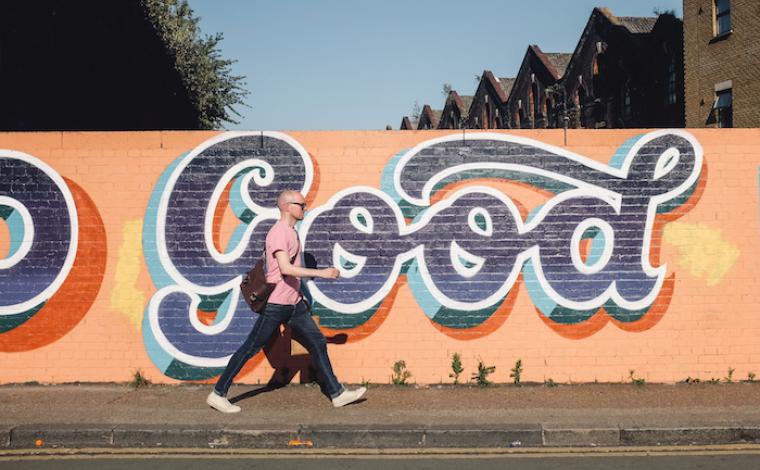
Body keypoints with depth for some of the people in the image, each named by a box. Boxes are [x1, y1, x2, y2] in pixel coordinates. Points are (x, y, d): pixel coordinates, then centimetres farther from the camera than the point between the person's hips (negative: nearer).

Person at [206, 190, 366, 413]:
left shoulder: (291, 231, 14)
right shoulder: (279, 232, -16)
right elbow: (285, 268, -27)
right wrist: (321, 273, -25)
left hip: (293, 302, 9)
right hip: (276, 303, -9)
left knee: (317, 342, 8)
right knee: (250, 348, 0)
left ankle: (337, 393, 14)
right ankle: (218, 394, 12)